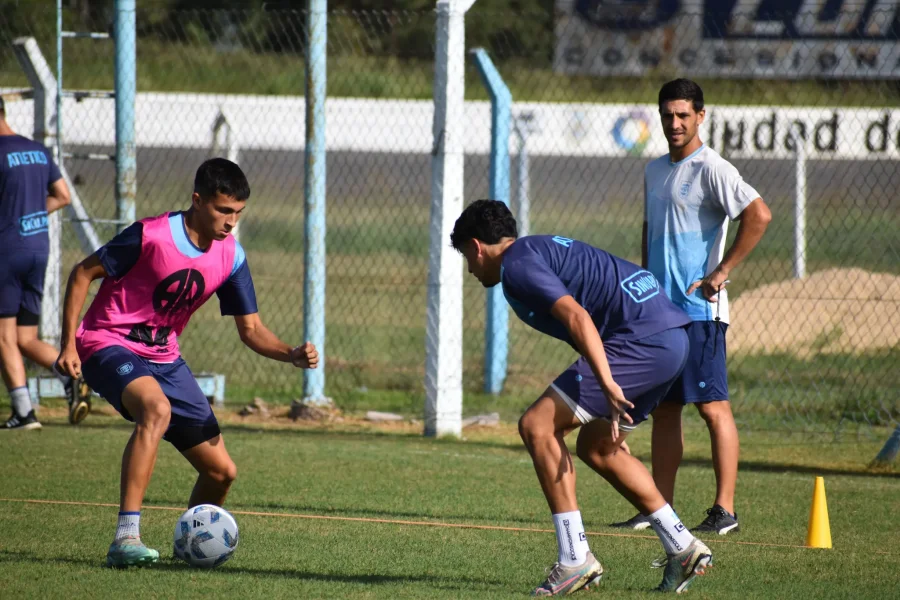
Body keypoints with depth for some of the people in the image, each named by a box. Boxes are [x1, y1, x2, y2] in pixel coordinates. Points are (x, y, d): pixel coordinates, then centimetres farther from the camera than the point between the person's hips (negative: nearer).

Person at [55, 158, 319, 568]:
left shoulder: (231, 255, -1)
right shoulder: (151, 236, -19)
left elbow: (250, 329, 5)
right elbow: (83, 273, -10)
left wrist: (292, 355, -15)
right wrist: (68, 344, -15)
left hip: (164, 358, 7)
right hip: (109, 345, -7)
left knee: (221, 471, 3)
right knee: (156, 407, -39)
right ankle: (125, 538, -43)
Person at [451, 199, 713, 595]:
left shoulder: (516, 266, -5)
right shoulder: (543, 248, 26)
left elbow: (577, 317, -20)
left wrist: (607, 385, -28)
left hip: (641, 339, -10)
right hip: (671, 336, 10)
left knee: (537, 426, -7)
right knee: (596, 448, 22)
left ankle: (575, 560, -9)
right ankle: (683, 549, 22)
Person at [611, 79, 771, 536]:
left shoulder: (711, 169, -9)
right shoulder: (655, 171, 17)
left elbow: (759, 215, -19)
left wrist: (722, 272, -16)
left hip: (700, 309, -8)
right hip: (660, 307, 8)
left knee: (712, 406, -8)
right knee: (663, 408, 8)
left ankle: (725, 510, -8)